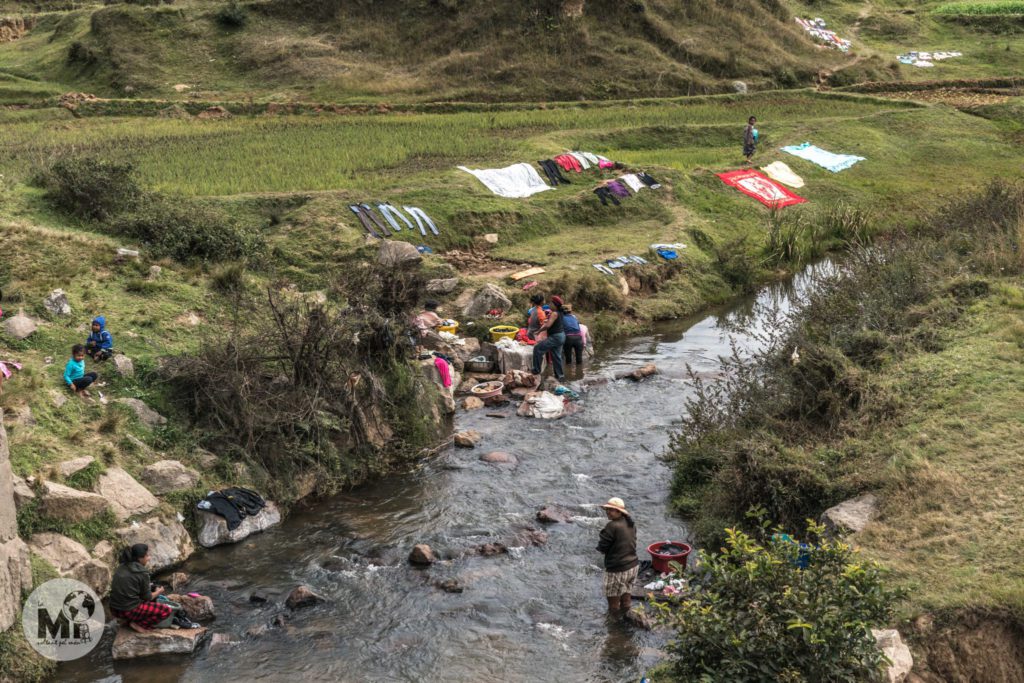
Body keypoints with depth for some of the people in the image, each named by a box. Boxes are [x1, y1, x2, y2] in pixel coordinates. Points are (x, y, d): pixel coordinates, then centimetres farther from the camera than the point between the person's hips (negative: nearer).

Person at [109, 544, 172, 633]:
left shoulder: (122, 568, 8)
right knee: (167, 611, -3)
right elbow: (147, 597, -5)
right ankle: (138, 624, -5)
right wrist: (158, 592, 15)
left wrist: (147, 586, 24)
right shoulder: (142, 573, -13)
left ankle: (132, 620, 14)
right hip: (129, 611, -9)